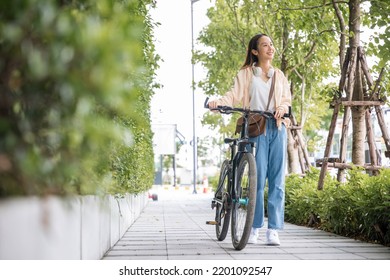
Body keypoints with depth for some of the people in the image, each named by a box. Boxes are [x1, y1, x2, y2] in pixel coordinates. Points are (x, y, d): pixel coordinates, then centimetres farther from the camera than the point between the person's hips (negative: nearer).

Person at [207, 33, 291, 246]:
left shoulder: (279, 75, 21)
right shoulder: (246, 73, 10)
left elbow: (287, 98, 15)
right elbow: (235, 95, -3)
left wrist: (282, 107, -9)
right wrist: (218, 102, -23)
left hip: (278, 127, 3)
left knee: (276, 179, -3)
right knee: (258, 178, -8)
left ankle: (273, 230, -2)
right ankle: (254, 228, 1)